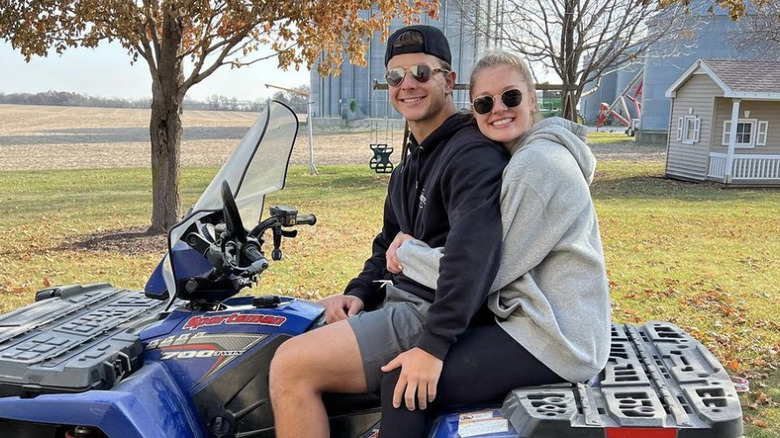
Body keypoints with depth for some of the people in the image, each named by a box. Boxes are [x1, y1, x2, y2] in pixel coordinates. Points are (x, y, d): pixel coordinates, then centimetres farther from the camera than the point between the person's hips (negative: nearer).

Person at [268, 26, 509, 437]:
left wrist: (433, 344, -32)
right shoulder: (409, 166, 19)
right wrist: (359, 292, 6)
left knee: (291, 366, -20)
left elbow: (472, 251, -27)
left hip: (433, 315, -10)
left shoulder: (473, 151, -14)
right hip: (397, 299, 10)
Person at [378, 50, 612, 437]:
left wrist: (407, 254, -5)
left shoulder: (536, 163, -18)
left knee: (402, 386, -15)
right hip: (548, 321, 10)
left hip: (551, 341, -10)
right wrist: (416, 246, -1)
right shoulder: (528, 155, 12)